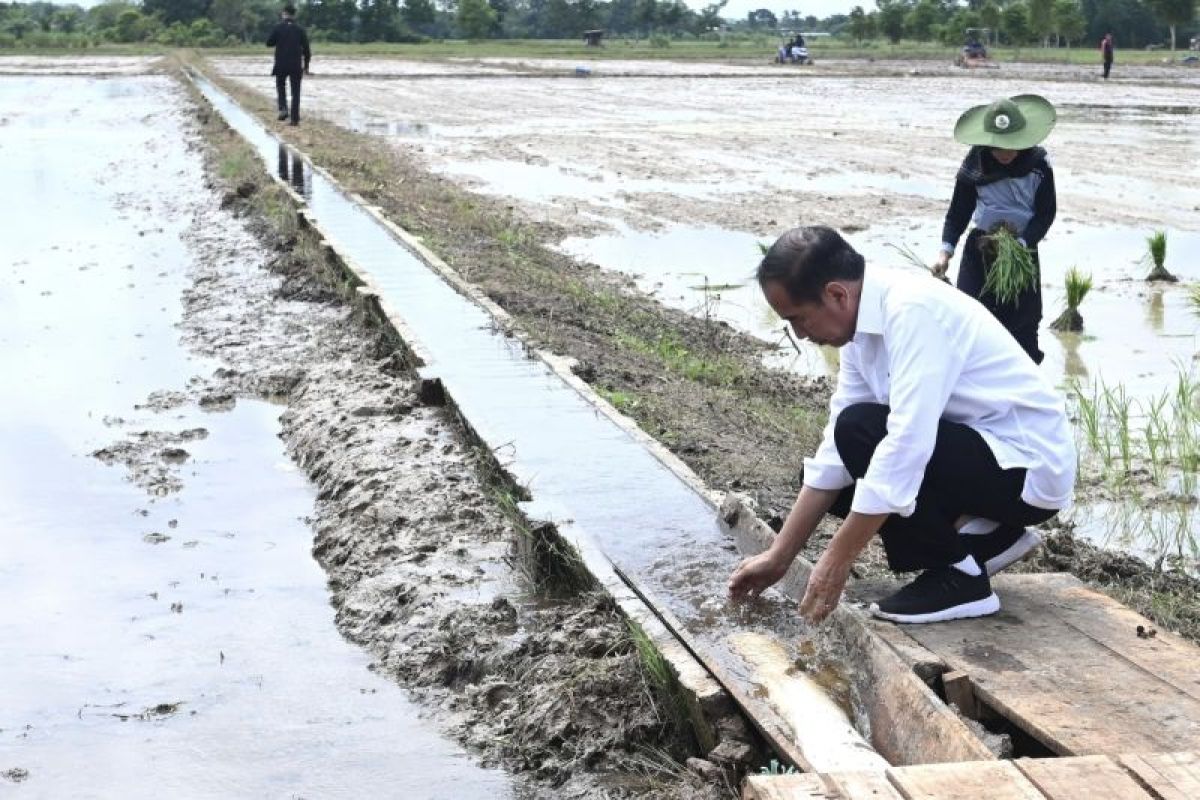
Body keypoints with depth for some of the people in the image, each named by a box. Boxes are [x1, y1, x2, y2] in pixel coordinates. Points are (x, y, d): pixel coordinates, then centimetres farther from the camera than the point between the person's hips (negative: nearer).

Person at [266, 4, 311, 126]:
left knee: (280, 86, 22)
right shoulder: (300, 30, 0)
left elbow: (269, 43, 0)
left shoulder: (278, 28, -6)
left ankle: (283, 108, 0)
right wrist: (306, 65, 10)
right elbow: (306, 49, 1)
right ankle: (295, 118, 4)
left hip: (281, 65, -1)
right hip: (296, 66, 1)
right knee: (295, 92, 7)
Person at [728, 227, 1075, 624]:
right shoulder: (864, 326, 3)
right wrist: (779, 556, 4)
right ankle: (987, 539, 12)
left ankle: (958, 577, -11)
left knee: (862, 430, -24)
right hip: (981, 449, 9)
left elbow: (905, 446, -31)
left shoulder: (913, 310, -25)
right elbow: (836, 451, 6)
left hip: (1029, 467, -9)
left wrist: (838, 560, -26)